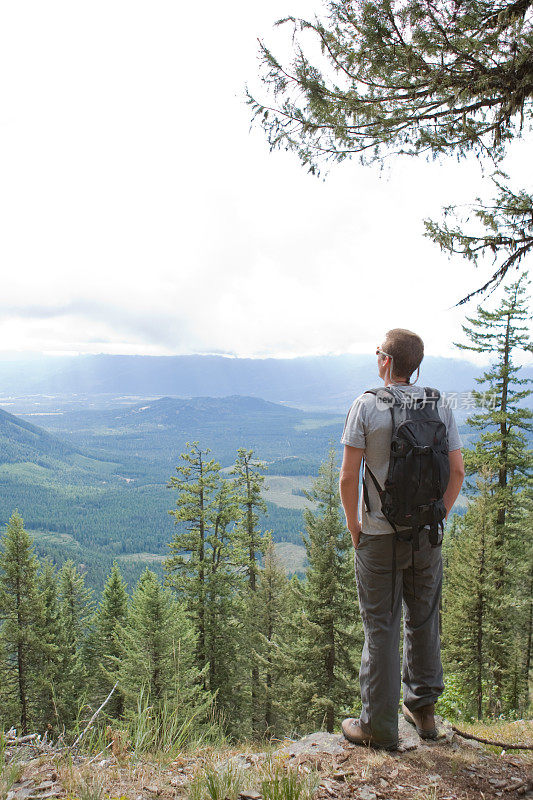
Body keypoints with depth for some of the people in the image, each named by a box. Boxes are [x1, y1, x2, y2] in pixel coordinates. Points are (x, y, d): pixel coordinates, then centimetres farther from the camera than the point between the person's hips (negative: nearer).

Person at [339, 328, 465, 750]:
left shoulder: (367, 405, -11)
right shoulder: (440, 405, 0)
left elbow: (348, 478, -13)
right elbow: (457, 472, 1)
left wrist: (355, 529, 0)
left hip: (380, 537, -4)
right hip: (427, 537, 4)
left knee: (381, 628, 6)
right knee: (424, 622, 19)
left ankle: (379, 726, 17)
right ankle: (423, 708, 33)